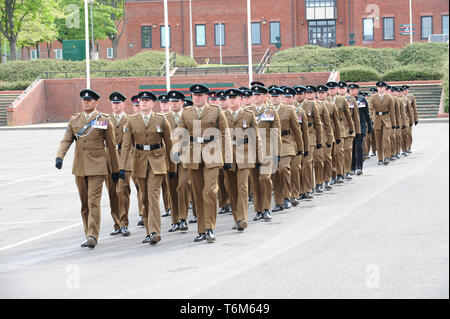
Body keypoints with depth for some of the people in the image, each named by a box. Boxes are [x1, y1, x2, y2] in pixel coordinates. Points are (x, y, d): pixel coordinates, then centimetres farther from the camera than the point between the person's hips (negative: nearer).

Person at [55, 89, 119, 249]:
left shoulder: (104, 121, -1)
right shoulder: (74, 120, 10)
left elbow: (111, 147, 3)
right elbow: (66, 140, 2)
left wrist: (115, 170, 5)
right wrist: (59, 156, -17)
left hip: (96, 167, -4)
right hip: (79, 167, 4)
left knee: (93, 202, -13)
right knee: (84, 204, 11)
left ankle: (92, 236, -14)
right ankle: (89, 235, 20)